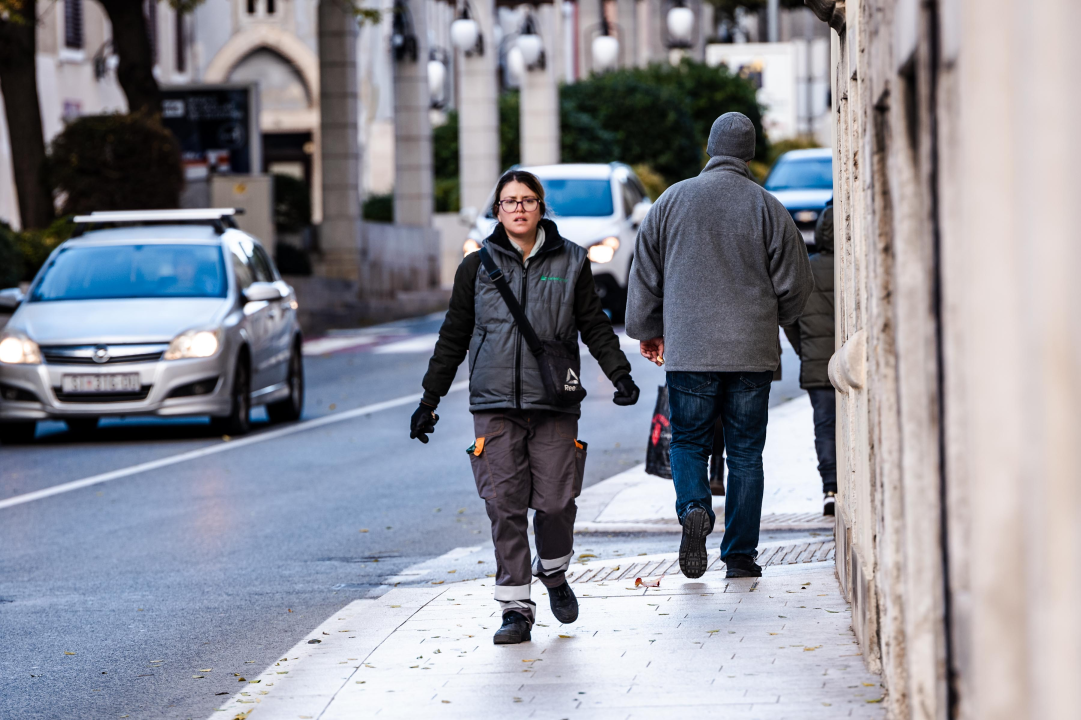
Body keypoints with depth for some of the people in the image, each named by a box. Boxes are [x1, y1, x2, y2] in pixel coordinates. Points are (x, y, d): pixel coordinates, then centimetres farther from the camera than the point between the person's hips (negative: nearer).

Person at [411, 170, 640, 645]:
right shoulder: (477, 267, 8)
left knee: (555, 501, -3)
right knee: (505, 507, -4)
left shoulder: (570, 262, 7)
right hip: (495, 403, 0)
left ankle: (554, 573, 28)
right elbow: (453, 338, 12)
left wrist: (619, 373, -5)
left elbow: (595, 326, 10)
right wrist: (429, 400, 10)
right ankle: (515, 608, 3)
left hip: (554, 403, 0)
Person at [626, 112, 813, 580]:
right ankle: (740, 555, 8)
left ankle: (693, 507, -17)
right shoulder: (767, 208, -1)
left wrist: (647, 330, 23)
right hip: (753, 351, 0)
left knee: (688, 441, 12)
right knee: (745, 452, 8)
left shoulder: (672, 201, 2)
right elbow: (796, 285, 3)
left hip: (688, 349, 0)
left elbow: (644, 274, 8)